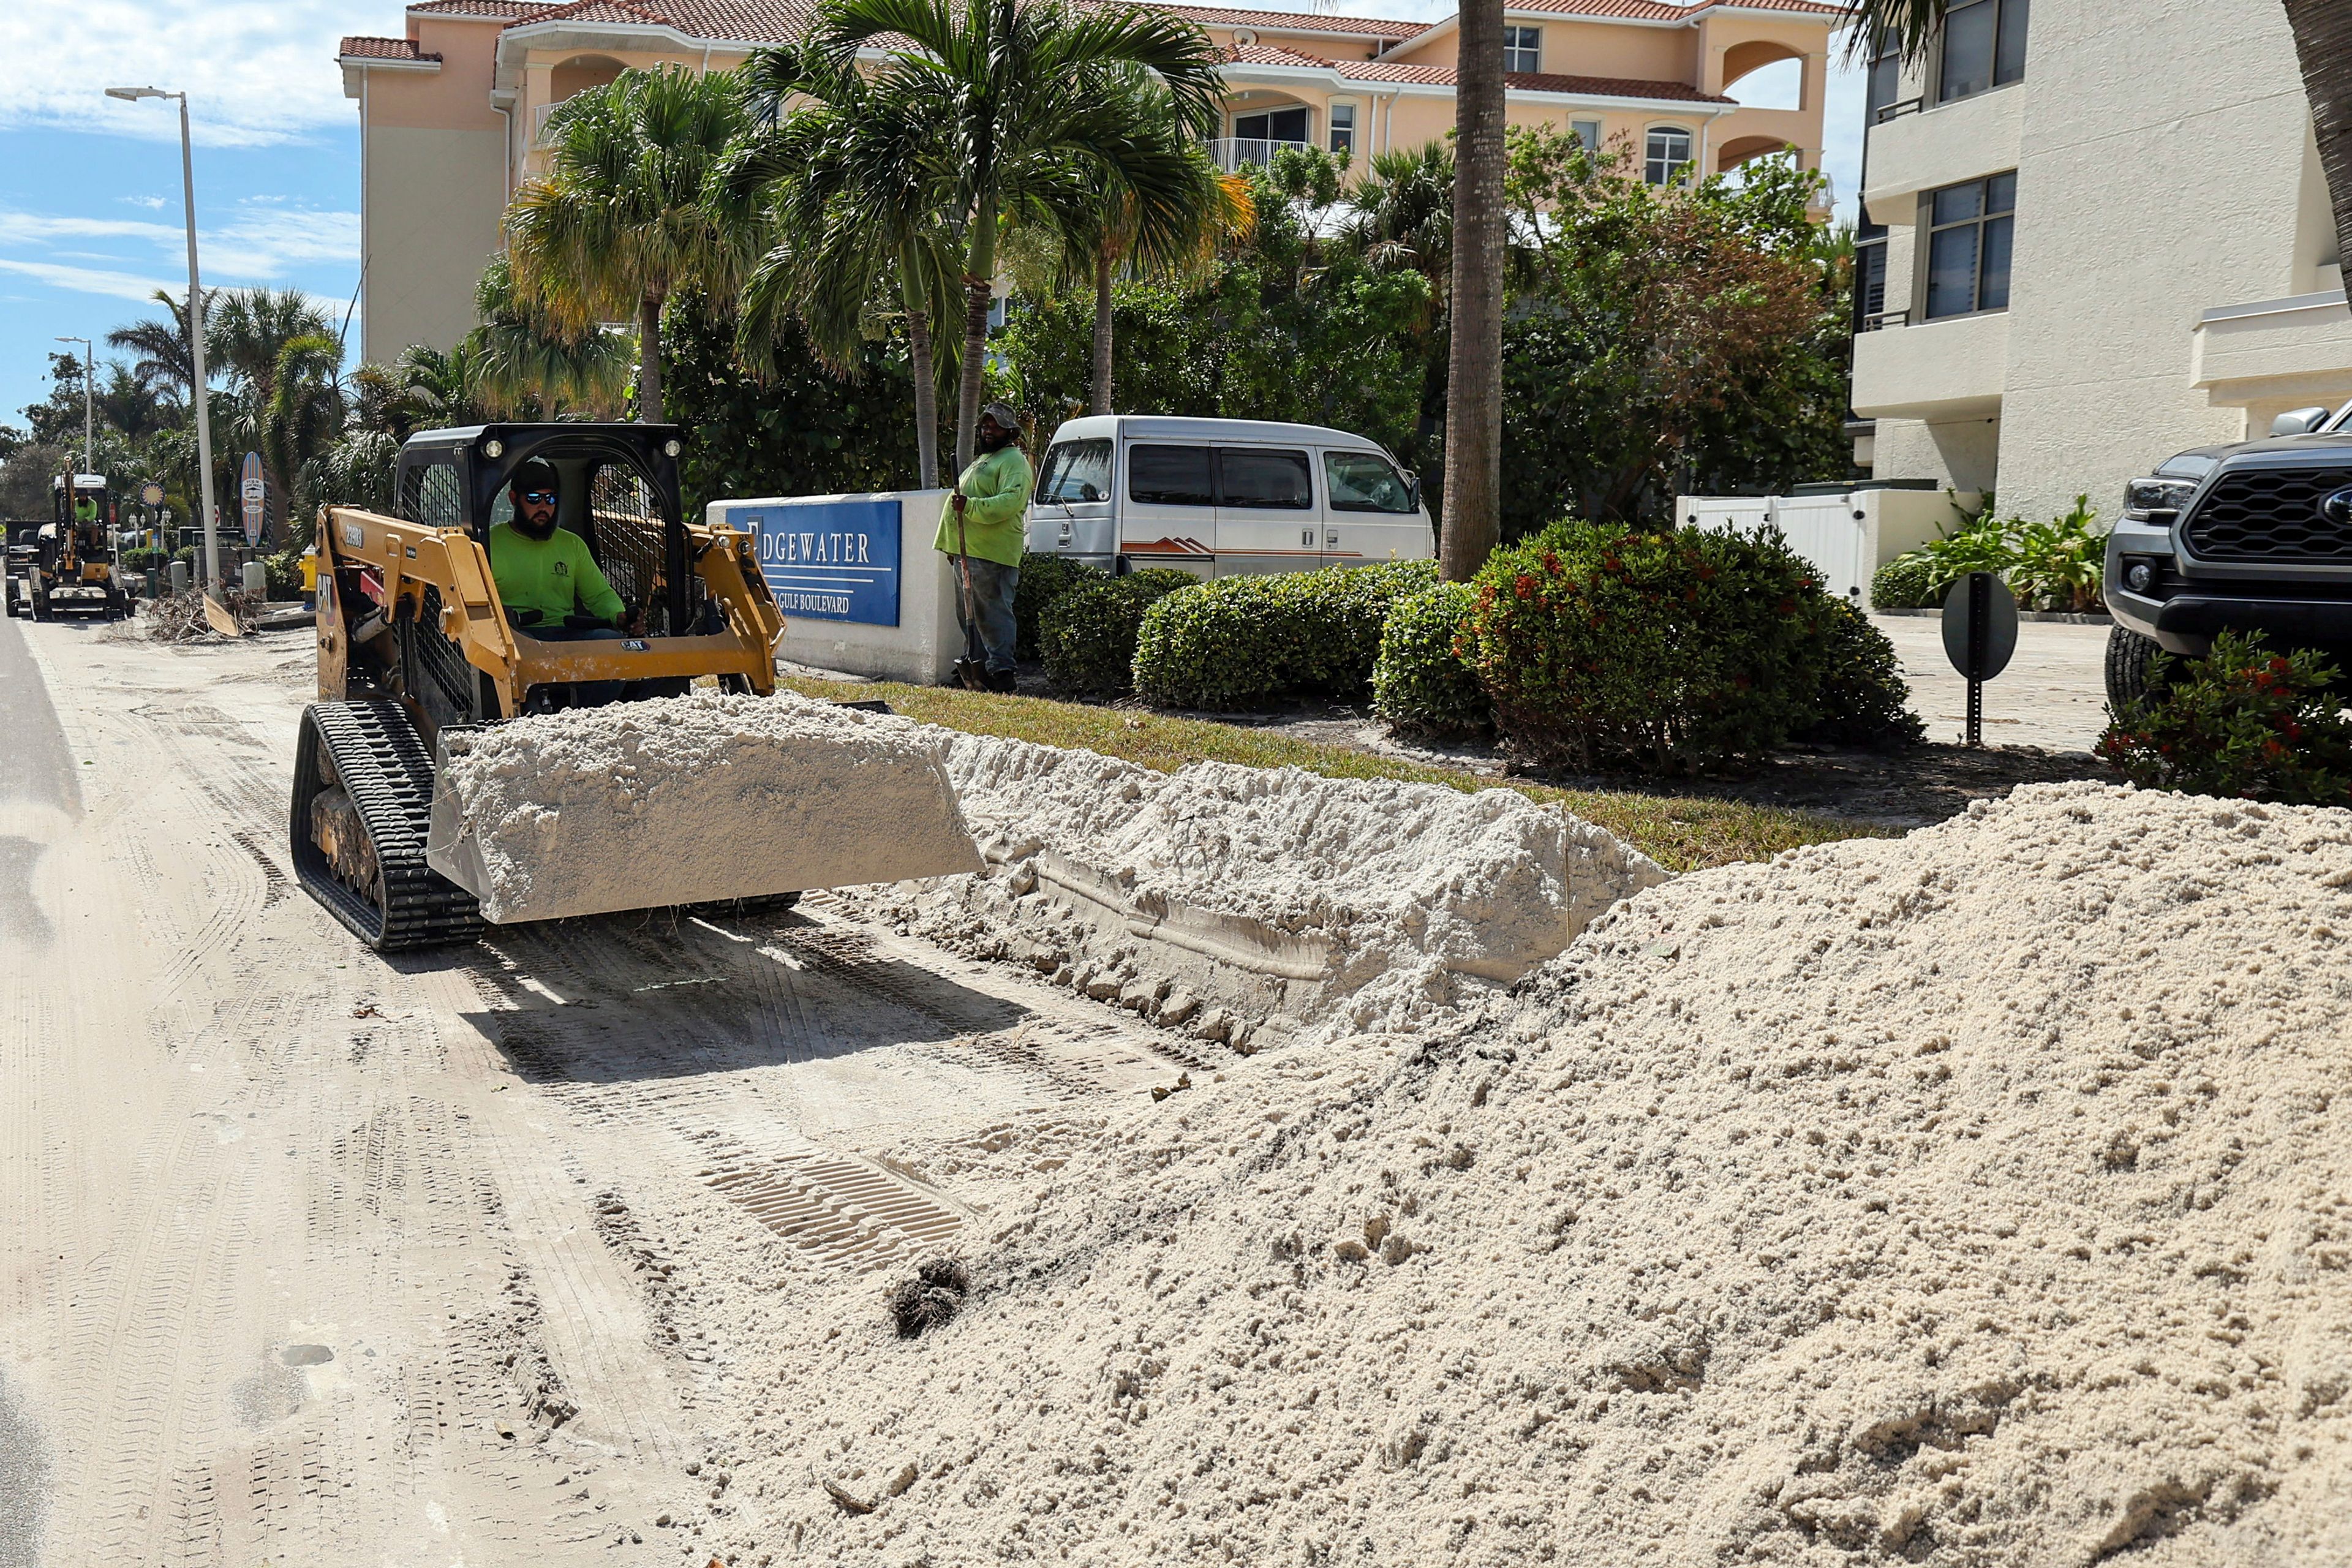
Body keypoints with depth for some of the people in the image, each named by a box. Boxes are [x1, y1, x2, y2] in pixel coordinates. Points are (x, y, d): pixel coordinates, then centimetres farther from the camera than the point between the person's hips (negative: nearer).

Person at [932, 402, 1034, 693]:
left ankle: (1001, 670, -12)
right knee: (968, 614, 13)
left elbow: (1011, 501, -21)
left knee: (995, 612, -11)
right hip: (966, 551, 10)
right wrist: (951, 546, 27)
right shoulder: (981, 461, 27)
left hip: (992, 553, -10)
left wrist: (971, 506, -29)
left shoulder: (1014, 462, -4)